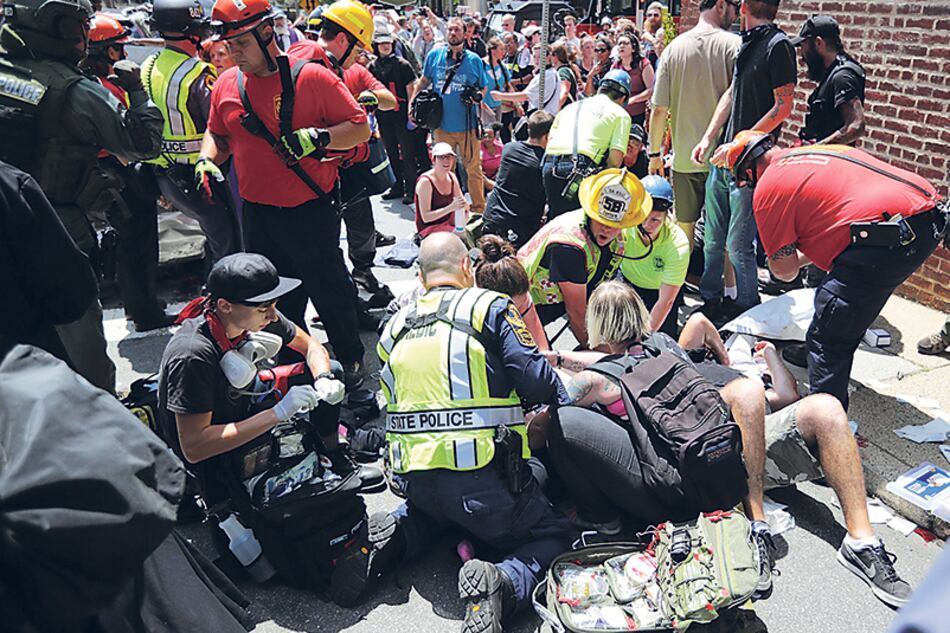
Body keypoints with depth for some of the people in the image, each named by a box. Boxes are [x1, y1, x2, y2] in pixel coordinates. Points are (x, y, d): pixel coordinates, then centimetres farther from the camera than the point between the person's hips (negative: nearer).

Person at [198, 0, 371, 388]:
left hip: (310, 210, -5)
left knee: (329, 288, 6)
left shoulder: (312, 77, -9)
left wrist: (317, 138, -23)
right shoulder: (226, 83, 6)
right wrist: (207, 159, 0)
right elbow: (217, 133, 20)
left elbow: (359, 129, -8)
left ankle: (350, 359, 25)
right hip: (256, 213, 5)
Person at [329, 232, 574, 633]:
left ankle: (389, 541, 8)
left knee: (430, 509, 38)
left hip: (416, 477, 6)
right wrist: (566, 406, 11)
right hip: (483, 476, -5)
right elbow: (537, 380, -9)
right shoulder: (489, 307, -2)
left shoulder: (394, 326, 15)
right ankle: (501, 585, -16)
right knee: (551, 536, 14)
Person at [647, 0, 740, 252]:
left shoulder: (674, 47, 3)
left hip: (683, 156, 3)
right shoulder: (734, 44, -8)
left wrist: (655, 153, 9)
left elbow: (659, 109, 1)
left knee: (684, 228, 14)